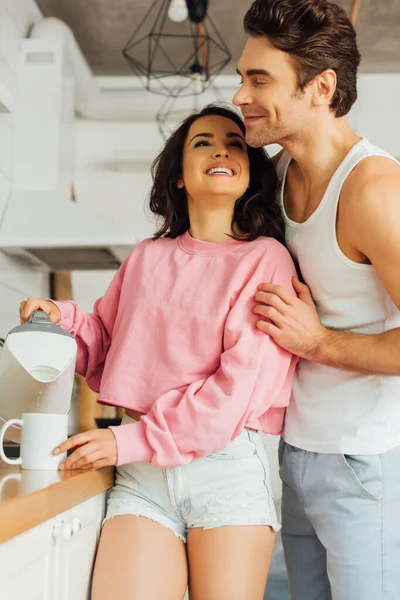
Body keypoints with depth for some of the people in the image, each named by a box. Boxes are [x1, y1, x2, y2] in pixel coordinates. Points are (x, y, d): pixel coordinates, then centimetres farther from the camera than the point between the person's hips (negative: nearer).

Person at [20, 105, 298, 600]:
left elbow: (242, 384, -10)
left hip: (226, 469, -2)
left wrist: (132, 441, -11)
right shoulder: (148, 258, 13)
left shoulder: (266, 257, -1)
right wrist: (63, 319, 0)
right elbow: (108, 349, 21)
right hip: (141, 475, 3)